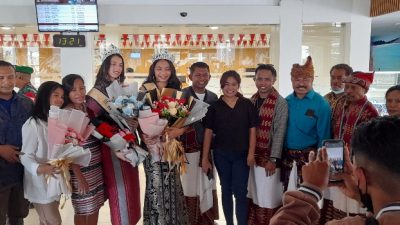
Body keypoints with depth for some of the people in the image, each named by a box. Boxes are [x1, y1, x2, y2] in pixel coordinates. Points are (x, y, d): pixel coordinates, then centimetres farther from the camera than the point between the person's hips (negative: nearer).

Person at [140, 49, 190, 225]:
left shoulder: (175, 91, 7)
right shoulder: (146, 89, -4)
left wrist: (179, 130, -14)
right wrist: (144, 136, -25)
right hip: (153, 143, -3)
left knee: (171, 184, 11)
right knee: (156, 184, 0)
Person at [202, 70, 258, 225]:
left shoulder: (247, 105, -2)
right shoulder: (214, 106, -1)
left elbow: (252, 130, 0)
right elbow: (208, 132, -1)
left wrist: (251, 153, -8)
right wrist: (205, 158, -3)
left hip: (242, 154, -1)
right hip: (221, 154, 2)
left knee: (240, 192, -1)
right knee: (226, 190, 14)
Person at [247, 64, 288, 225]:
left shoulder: (280, 103, -9)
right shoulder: (251, 101, 7)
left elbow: (279, 133, -13)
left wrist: (273, 159, -15)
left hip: (268, 158, -5)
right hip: (252, 156, 5)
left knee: (268, 199, 2)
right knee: (253, 195, 14)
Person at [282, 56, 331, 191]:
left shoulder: (321, 104, -11)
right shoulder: (287, 101, 2)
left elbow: (323, 136, -10)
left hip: (308, 156, -4)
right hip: (286, 155, 4)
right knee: (287, 192, 18)